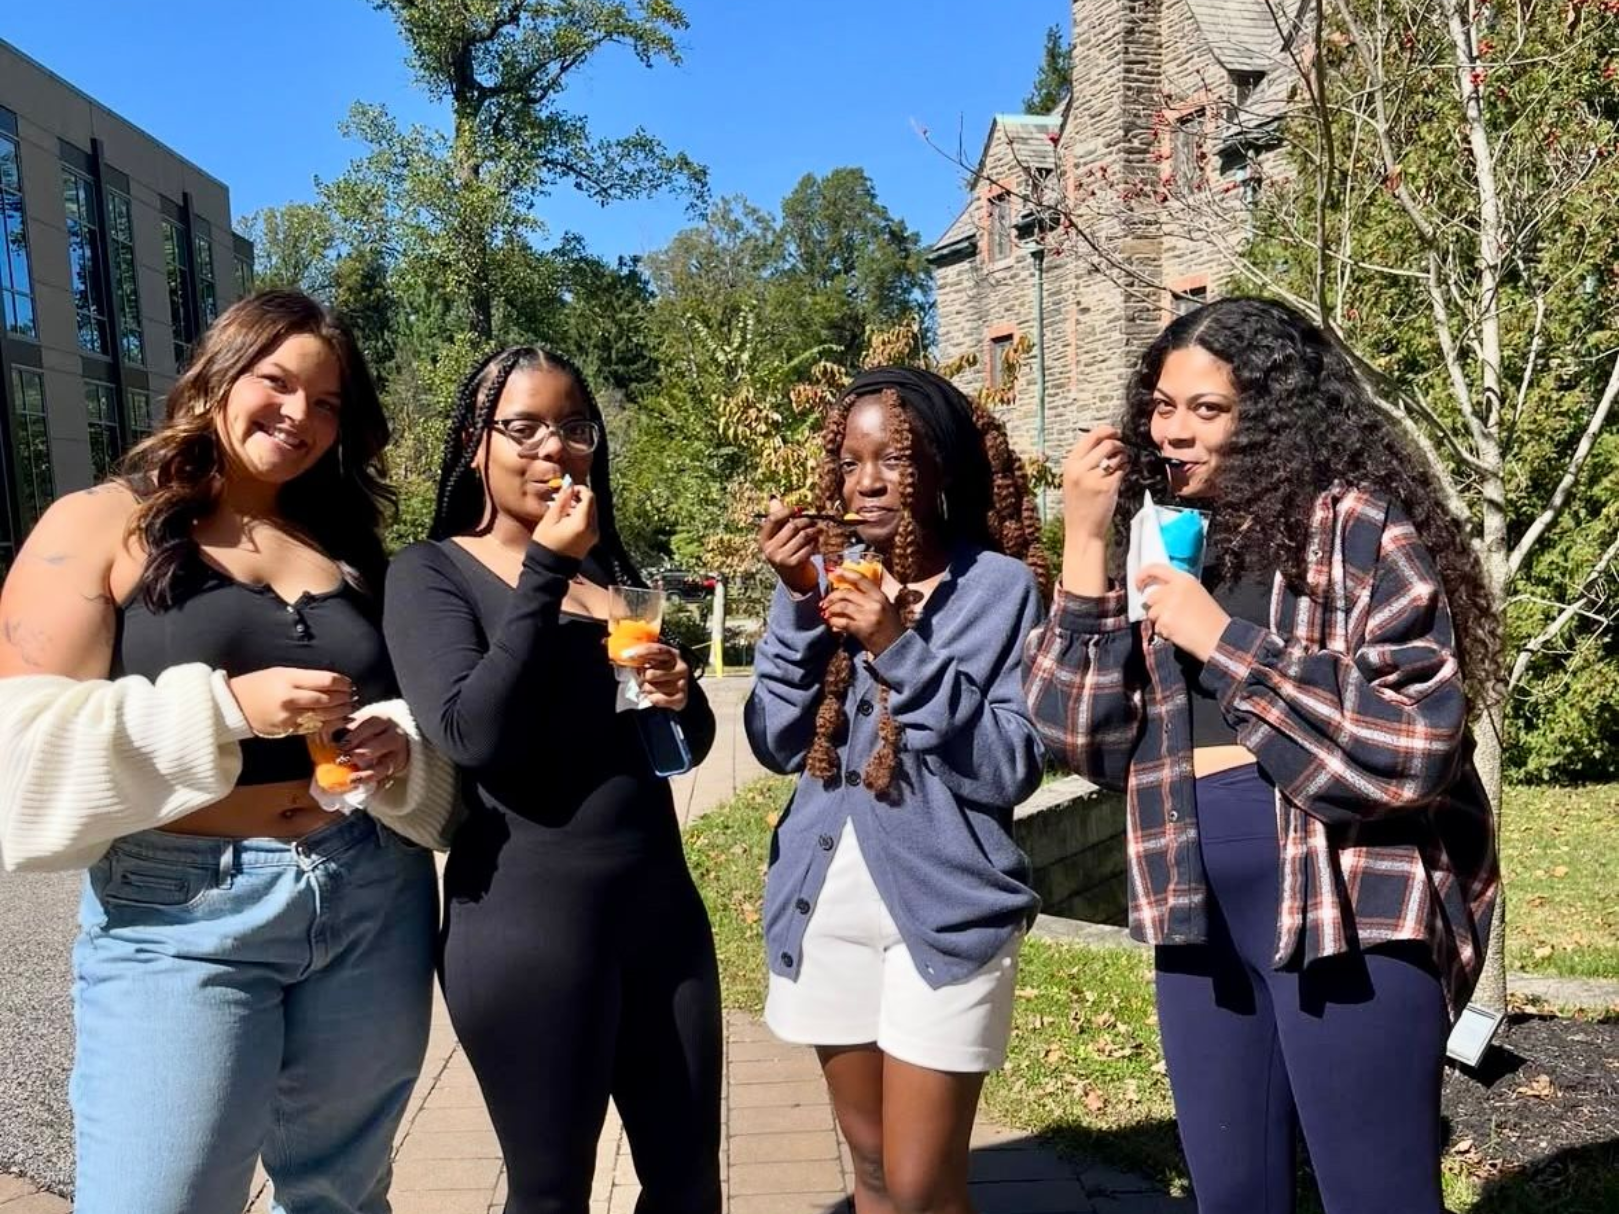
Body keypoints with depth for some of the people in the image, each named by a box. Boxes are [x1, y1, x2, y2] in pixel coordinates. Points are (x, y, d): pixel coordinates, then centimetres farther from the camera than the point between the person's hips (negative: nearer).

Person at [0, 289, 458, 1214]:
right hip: (180, 919, -4)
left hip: (373, 904, 4)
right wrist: (224, 707, -21)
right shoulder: (99, 526, -1)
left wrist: (398, 748, -10)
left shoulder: (352, 550, 12)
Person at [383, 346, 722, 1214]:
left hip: (662, 906, 6)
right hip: (528, 924, -5)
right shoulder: (432, 572, -5)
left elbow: (690, 742, 16)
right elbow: (473, 736, -21)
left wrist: (679, 694, -7)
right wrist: (545, 570, -18)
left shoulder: (613, 567, 12)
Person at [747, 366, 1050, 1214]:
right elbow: (777, 745, -2)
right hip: (828, 902, 5)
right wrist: (796, 602, -13)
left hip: (944, 909, -4)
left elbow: (1013, 767, -15)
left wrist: (901, 652, -23)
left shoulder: (999, 585, -8)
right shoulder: (830, 580, 5)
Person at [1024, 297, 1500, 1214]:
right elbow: (1089, 738, 1)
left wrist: (1224, 640, -18)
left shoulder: (1356, 523, -8)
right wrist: (1086, 544, -5)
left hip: (1351, 911, -6)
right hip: (1200, 916, 6)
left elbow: (1418, 740, -17)